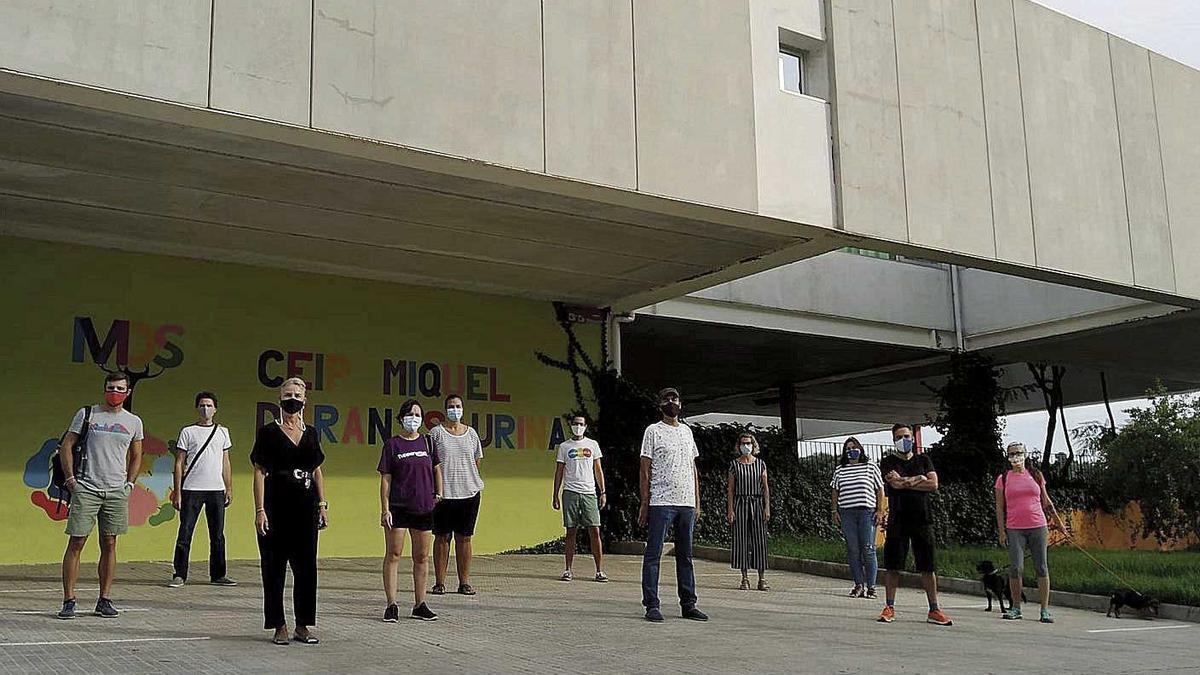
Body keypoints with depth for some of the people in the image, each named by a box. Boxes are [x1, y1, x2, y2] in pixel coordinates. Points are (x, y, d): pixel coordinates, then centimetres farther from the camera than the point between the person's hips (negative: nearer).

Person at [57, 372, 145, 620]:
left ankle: (104, 600, 11)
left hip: (117, 491, 2)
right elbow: (66, 445, 4)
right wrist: (70, 479, -3)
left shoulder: (134, 422, 10)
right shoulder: (86, 414, 3)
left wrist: (129, 484, 10)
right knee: (76, 543, -4)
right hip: (86, 488, -2)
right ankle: (69, 601, 2)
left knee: (109, 544, 4)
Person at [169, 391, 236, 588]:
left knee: (218, 535, 6)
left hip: (216, 490, 3)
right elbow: (179, 463, 2)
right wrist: (177, 492, -5)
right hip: (191, 490, -3)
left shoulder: (222, 432, 13)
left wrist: (229, 488, 10)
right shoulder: (188, 432, 4)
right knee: (185, 533, -2)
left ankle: (218, 575, 14)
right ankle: (179, 575, 5)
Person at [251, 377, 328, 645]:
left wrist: (322, 505, 9)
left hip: (306, 507, 4)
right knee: (274, 567, 1)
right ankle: (279, 626, 12)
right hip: (276, 506, -4)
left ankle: (302, 626, 13)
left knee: (306, 566, 4)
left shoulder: (311, 433, 12)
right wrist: (260, 510, -11)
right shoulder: (268, 432, 0)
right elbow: (260, 472, -4)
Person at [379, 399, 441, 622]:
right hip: (397, 507, -3)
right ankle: (391, 606, 4)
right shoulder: (392, 444, -1)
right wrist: (385, 509, -7)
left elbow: (437, 468, 20)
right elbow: (385, 478, -2)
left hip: (423, 507, 3)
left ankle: (419, 605, 17)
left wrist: (439, 494, 11)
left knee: (422, 557, 8)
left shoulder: (427, 442, 8)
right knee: (393, 555, -1)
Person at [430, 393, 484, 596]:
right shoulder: (436, 433, 2)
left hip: (469, 492, 3)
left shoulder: (471, 433, 11)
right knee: (442, 537, 2)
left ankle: (465, 582, 11)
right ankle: (439, 582, 8)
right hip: (443, 493, -2)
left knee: (464, 537, 6)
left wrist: (473, 483, 7)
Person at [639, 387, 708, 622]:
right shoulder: (653, 431, -1)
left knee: (686, 556, 10)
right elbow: (645, 469, -4)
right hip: (661, 503, -6)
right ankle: (651, 605, 0)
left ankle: (688, 605, 16)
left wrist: (697, 502, 13)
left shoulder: (686, 431, 16)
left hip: (687, 503, 6)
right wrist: (644, 503, -10)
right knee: (653, 554, -4)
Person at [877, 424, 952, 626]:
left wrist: (906, 482, -6)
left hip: (922, 519, 2)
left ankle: (934, 610, 10)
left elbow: (933, 484, -2)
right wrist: (918, 479, -4)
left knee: (928, 566, 3)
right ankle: (890, 607, 12)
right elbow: (896, 483, -14)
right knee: (892, 565, 2)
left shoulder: (923, 460, 13)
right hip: (898, 520, -2)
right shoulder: (888, 462, 5)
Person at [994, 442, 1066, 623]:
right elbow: (999, 507, 5)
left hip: (1038, 527, 1)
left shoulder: (1036, 475, 10)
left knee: (1041, 567, 2)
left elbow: (1046, 501, 18)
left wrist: (1057, 520, 17)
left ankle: (1045, 610, 6)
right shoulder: (1003, 479, 6)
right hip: (1014, 529, -1)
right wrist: (1001, 531, -1)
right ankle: (1016, 608, 5)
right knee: (1015, 568, -7)